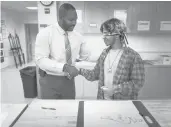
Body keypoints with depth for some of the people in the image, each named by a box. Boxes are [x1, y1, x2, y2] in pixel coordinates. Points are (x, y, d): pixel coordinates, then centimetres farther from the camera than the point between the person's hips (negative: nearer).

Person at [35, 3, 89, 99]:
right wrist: (64, 67, -30)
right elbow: (41, 60, -20)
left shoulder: (78, 36, 1)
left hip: (69, 81, 4)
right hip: (50, 81, -3)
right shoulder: (45, 33, -12)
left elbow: (85, 57, 12)